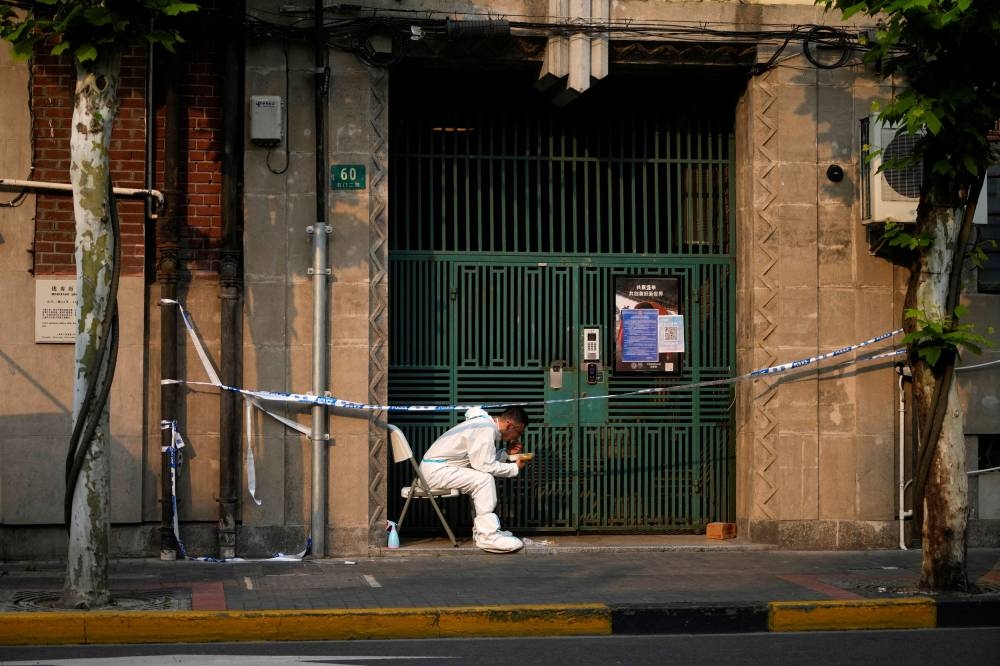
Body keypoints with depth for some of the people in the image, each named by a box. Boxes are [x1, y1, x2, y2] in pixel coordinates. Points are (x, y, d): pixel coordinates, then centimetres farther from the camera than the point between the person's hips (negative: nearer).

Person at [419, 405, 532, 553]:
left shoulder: (486, 424, 13)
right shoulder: (486, 430, -18)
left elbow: (482, 460, 11)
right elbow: (484, 465, -22)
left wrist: (506, 452, 6)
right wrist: (515, 468, -11)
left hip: (434, 467, 11)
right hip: (435, 470, -11)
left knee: (480, 480, 16)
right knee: (484, 479, -19)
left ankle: (481, 530, 13)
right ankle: (488, 536, -19)